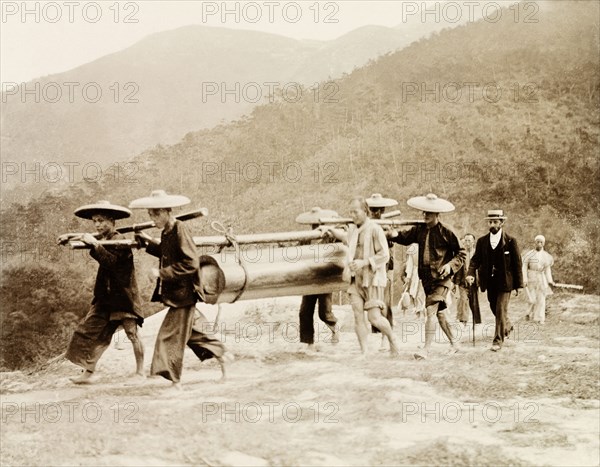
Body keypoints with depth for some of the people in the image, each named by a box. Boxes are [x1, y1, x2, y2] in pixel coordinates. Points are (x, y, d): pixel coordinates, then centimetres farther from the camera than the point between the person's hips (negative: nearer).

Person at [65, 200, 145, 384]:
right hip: (105, 296, 9)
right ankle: (88, 373, 12)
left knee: (132, 333, -2)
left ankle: (140, 371, 8)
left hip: (123, 294, -9)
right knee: (90, 331, 6)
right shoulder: (101, 238, 10)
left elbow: (111, 261, -28)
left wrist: (95, 245, -32)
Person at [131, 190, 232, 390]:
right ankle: (220, 353, 32)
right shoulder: (167, 232, 8)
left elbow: (191, 263, -24)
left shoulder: (180, 230, -19)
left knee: (171, 335, -6)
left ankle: (174, 381, 1)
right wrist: (148, 242, 13)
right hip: (175, 293, 9)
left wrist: (162, 273, -22)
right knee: (189, 332, 19)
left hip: (183, 293, -9)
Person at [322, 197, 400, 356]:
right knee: (358, 316, -3)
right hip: (356, 279, 6)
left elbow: (384, 255, -13)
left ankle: (392, 339, 18)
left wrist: (364, 262, -20)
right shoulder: (353, 229, 12)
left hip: (372, 279, -6)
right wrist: (330, 229, 29)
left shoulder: (375, 230, -10)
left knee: (374, 317, -9)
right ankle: (364, 353, 1)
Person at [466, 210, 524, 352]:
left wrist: (518, 285, -5)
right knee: (494, 308, 17)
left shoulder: (510, 241, -6)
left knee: (501, 310, -8)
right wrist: (470, 273, -20)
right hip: (490, 282, 5)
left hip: (505, 282, -4)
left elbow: (517, 264, -4)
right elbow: (476, 259, 0)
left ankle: (498, 340, -1)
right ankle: (507, 326, 45)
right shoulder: (482, 241, 4)